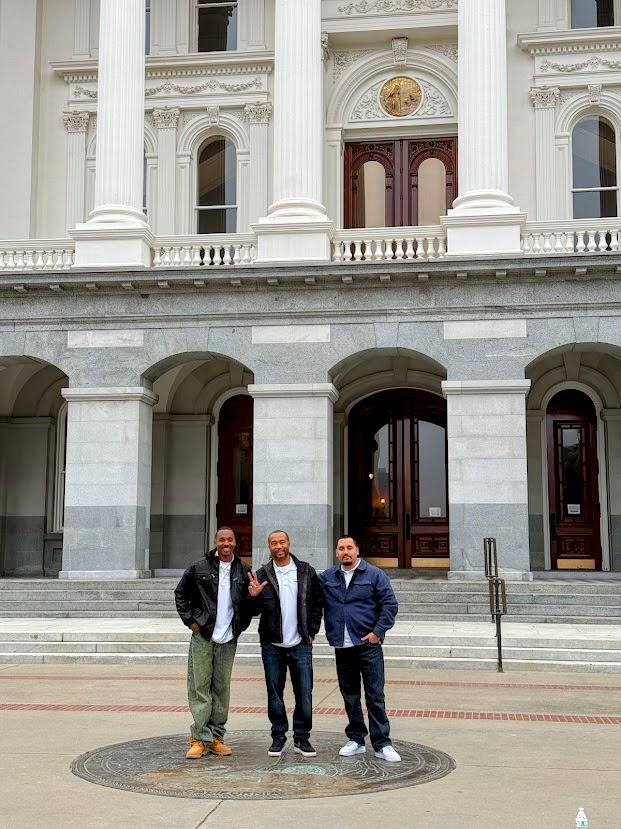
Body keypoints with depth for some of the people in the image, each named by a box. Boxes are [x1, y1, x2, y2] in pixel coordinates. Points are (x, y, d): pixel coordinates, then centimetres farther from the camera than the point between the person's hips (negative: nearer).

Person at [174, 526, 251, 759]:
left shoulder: (243, 571, 6)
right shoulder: (199, 567, -1)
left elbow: (250, 601, 15)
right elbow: (180, 594, 7)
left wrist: (241, 625, 5)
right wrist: (190, 620, -1)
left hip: (228, 639, 2)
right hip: (202, 636, -2)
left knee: (222, 689, 7)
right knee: (199, 687, -2)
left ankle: (216, 737, 16)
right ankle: (200, 738, 2)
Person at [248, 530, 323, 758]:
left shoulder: (306, 572, 3)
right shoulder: (262, 575, 2)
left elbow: (318, 602, 9)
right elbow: (254, 611, 3)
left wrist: (311, 630, 3)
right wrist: (254, 597, -17)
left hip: (300, 644, 0)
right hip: (272, 645, 0)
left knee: (304, 693, 1)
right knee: (274, 693, 7)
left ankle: (302, 738, 12)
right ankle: (278, 737, 19)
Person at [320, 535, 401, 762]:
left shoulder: (374, 575, -2)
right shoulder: (327, 577, 7)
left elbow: (390, 604, -4)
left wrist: (378, 632, -9)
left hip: (368, 645, -3)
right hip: (342, 647, 3)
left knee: (375, 696, -2)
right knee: (350, 695, 12)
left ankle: (382, 744, 3)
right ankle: (356, 739, 23)